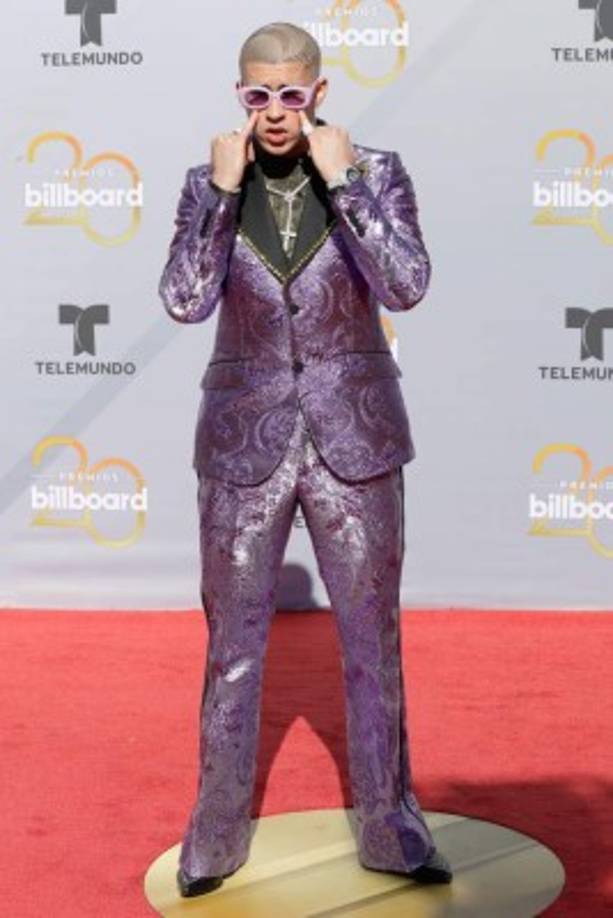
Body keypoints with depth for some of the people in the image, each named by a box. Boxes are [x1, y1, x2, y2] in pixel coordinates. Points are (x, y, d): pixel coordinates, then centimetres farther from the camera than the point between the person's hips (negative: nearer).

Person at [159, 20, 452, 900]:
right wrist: (222, 189, -19)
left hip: (355, 442, 0)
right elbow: (185, 302, -13)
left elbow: (407, 287, -18)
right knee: (233, 643, 9)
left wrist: (341, 182, -21)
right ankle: (217, 835, 25)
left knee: (373, 638, 9)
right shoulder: (208, 184, 0)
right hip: (244, 446, 1)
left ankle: (390, 829, 26)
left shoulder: (376, 172, -3)